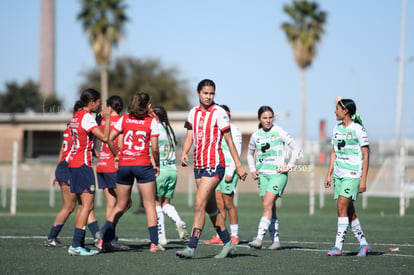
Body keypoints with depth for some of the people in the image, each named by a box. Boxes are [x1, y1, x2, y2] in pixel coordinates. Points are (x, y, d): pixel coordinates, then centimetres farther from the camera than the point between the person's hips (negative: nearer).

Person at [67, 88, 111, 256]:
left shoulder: (76, 116, 15)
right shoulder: (87, 117, -13)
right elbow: (104, 137, -20)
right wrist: (107, 119, -10)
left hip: (73, 162, 10)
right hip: (83, 164, -10)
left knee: (82, 205, 12)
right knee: (87, 205, -9)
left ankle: (79, 244, 11)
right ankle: (75, 245, -12)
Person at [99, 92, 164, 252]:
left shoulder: (124, 119, 6)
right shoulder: (151, 121, -3)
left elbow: (110, 139, -1)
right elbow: (154, 148, -7)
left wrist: (116, 155, 12)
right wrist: (157, 165, 7)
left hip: (124, 165, 3)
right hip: (143, 165, -3)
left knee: (121, 205, 14)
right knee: (149, 205, 5)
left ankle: (105, 239, 6)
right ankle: (154, 243, 1)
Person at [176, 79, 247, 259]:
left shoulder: (219, 113, -8)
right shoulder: (193, 113, 10)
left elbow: (229, 140, -6)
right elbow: (189, 137, 11)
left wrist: (238, 165, -7)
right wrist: (184, 154, -9)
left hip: (214, 165, -7)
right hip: (199, 165, 7)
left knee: (199, 204, -15)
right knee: (210, 207, 12)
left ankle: (191, 248, -16)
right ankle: (227, 243, 25)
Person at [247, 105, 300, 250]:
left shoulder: (279, 132, -4)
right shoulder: (256, 135, 8)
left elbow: (296, 148, 0)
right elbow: (250, 154, 24)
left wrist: (289, 166, -7)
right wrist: (253, 170, 10)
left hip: (278, 173, -5)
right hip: (263, 174, 5)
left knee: (267, 204, -16)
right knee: (270, 207, 3)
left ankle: (259, 238, -22)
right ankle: (275, 240, 9)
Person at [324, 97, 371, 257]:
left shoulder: (358, 129, -9)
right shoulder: (337, 129, 12)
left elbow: (366, 155, -8)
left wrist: (363, 180, -13)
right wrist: (329, 175, 14)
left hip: (353, 174, -7)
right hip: (339, 174, 7)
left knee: (341, 206, -14)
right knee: (349, 211, 7)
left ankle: (338, 246, -13)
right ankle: (363, 244, 17)